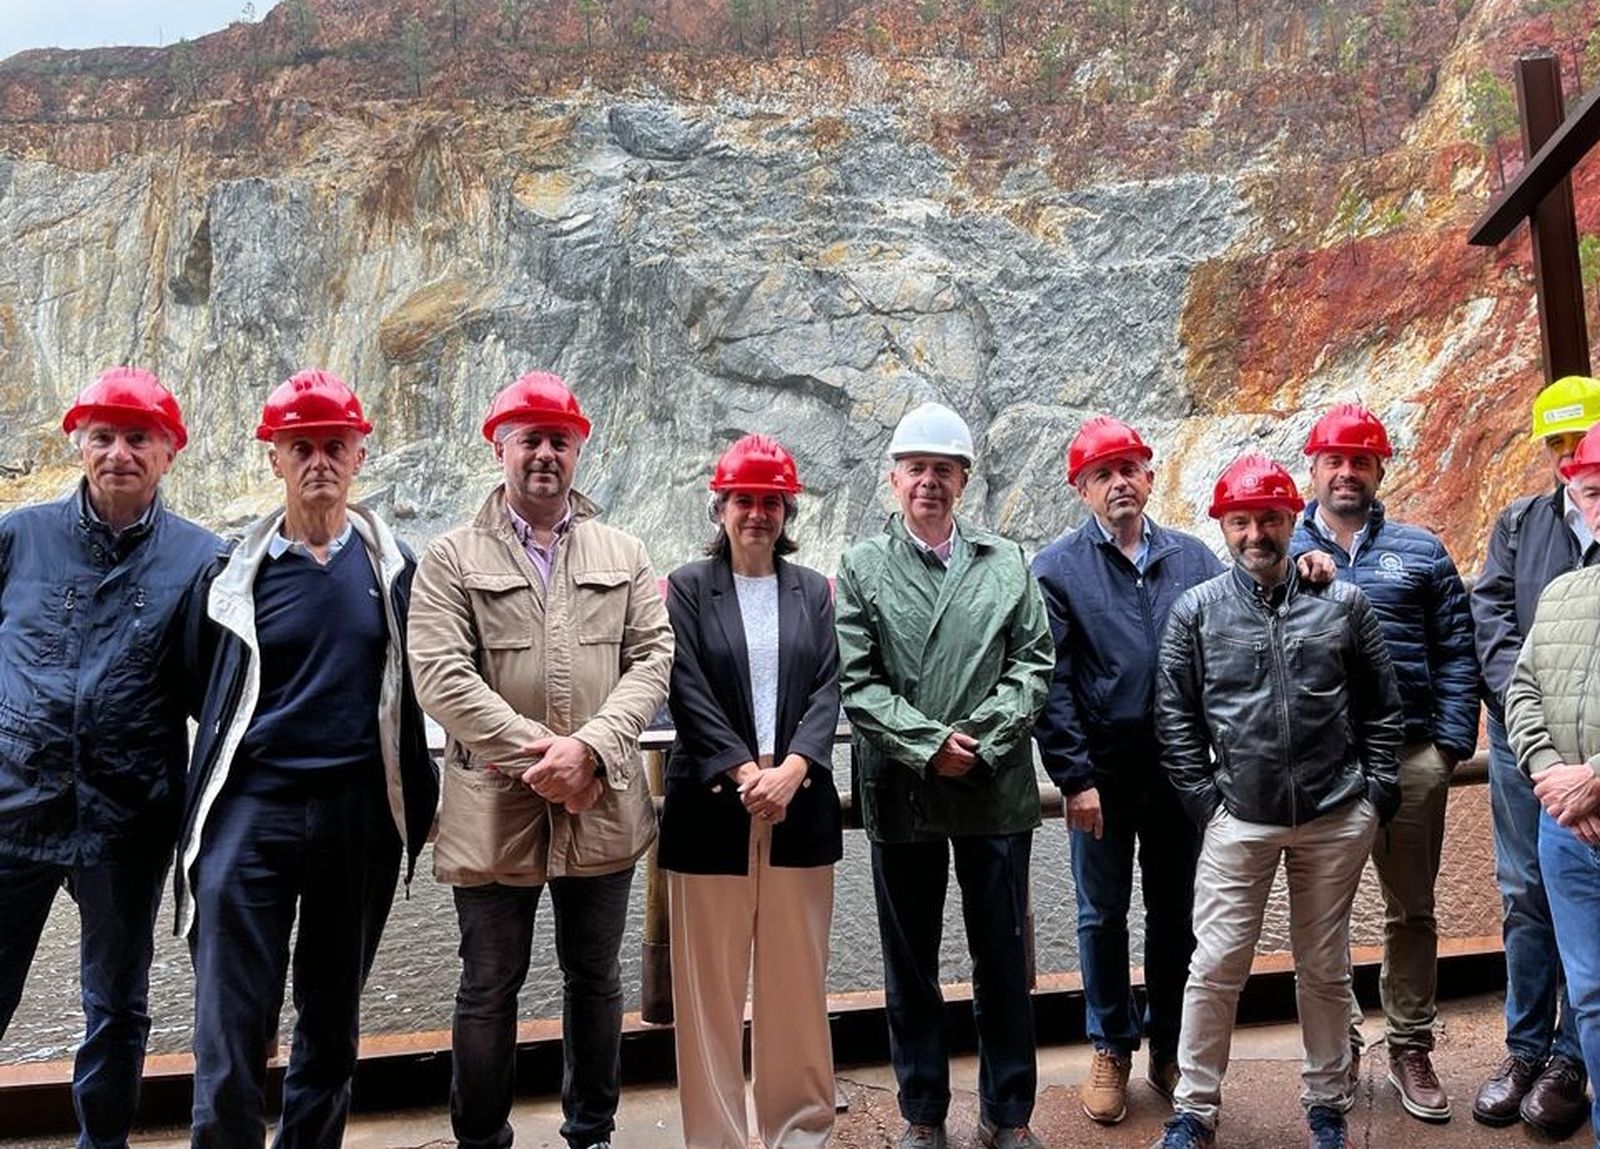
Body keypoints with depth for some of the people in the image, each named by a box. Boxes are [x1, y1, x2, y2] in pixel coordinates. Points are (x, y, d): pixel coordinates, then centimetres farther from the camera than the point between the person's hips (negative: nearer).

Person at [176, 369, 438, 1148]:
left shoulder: (393, 567, 4)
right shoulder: (233, 572, 0)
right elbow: (202, 691, 9)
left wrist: (417, 795, 7)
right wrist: (256, 746, 8)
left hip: (361, 816, 2)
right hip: (252, 813, -1)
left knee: (332, 1019, 16)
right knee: (231, 1029, -2)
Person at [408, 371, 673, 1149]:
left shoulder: (624, 555, 8)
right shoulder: (452, 558, 1)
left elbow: (653, 658, -1)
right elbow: (440, 676, -10)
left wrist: (590, 747, -16)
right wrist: (537, 754, -17)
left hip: (603, 805, 3)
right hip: (494, 807, -2)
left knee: (595, 980, 15)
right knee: (489, 989, 10)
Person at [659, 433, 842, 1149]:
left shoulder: (813, 591, 11)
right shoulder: (688, 587, 3)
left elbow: (827, 690, 3)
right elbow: (689, 694, -5)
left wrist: (789, 771, -12)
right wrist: (746, 773, -15)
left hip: (800, 804, 2)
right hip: (712, 806, -2)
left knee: (798, 979, 9)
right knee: (711, 983, 4)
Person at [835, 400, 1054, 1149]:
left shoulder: (1007, 564, 7)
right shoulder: (862, 567, 2)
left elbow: (1033, 665, 1)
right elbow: (855, 681, -5)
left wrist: (978, 742, -12)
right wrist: (928, 745, -15)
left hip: (997, 788, 1)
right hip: (900, 792, -1)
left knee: (1003, 960, 10)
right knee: (910, 965, 11)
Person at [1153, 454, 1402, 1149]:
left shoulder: (1343, 603, 3)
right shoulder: (1196, 611, -1)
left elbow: (1381, 706, 8)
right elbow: (1175, 717, 2)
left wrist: (1376, 791, 4)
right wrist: (1204, 800, -2)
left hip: (1337, 819, 1)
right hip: (1238, 821, -1)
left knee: (1324, 969, 14)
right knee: (1216, 967, 1)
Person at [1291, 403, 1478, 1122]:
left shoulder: (1420, 551, 7)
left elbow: (1456, 652, 4)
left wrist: (1452, 743, -3)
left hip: (1411, 758, 1)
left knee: (1412, 910, 11)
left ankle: (1411, 1049, 26)